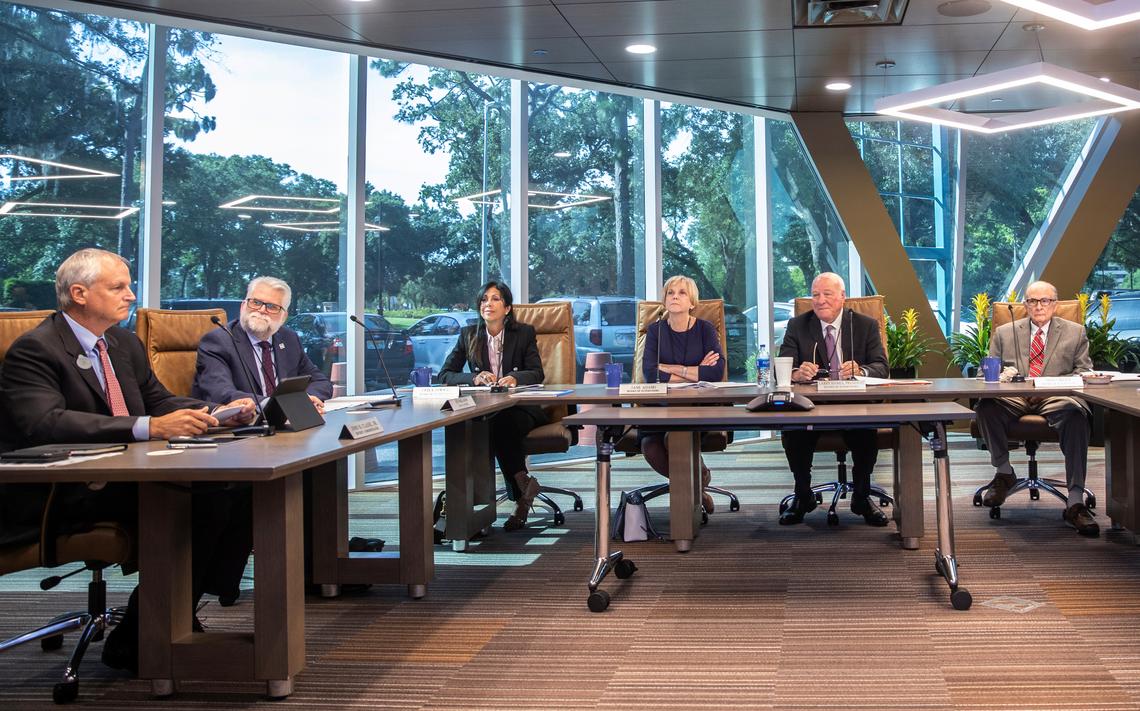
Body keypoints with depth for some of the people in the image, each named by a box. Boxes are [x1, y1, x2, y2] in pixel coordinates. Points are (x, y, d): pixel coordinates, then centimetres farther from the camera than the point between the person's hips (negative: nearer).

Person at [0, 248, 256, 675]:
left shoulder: (126, 344, 16)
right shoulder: (35, 350, -11)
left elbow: (159, 402, 21)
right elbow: (45, 423, -27)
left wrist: (217, 414, -1)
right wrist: (150, 428, -36)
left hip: (124, 477, 8)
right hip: (59, 494, -8)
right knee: (193, 501, -27)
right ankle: (133, 643, -14)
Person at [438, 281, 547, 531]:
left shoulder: (524, 333, 6)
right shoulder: (469, 335, 9)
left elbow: (537, 374, -3)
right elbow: (444, 375, 3)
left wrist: (515, 378, -26)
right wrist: (474, 378, -17)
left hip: (519, 408, -1)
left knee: (502, 425, -36)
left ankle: (520, 492, -23)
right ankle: (524, 486, -24)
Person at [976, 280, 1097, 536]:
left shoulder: (1075, 332, 18)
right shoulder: (1004, 332, 19)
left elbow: (1084, 372, 11)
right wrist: (1001, 374, -10)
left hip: (1055, 399, -1)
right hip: (1014, 399, 1)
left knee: (1076, 415, -37)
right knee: (986, 406, -33)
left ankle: (1075, 501, -39)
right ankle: (1003, 473, -10)